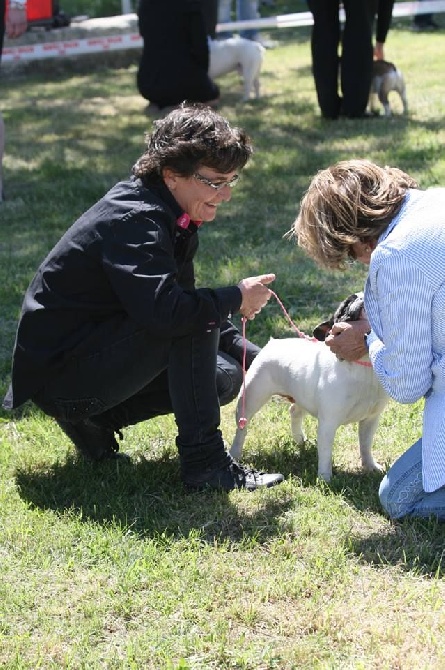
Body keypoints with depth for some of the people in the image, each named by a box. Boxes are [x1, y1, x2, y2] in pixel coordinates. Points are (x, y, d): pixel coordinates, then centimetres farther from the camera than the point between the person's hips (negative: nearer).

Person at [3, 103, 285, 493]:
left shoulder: (172, 216, 6)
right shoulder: (132, 220, -24)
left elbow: (182, 300, 14)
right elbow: (164, 310, -39)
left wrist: (261, 361, 7)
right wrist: (235, 299, -22)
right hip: (58, 369, -10)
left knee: (225, 378, 8)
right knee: (196, 321, -25)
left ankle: (91, 418, 11)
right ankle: (204, 461, -18)